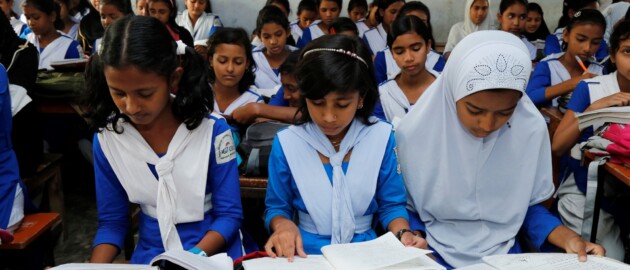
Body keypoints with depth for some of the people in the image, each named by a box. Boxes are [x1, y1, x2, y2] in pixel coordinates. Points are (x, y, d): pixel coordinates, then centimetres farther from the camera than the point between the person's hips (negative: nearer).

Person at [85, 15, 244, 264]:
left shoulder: (212, 131, -13)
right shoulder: (107, 138, -5)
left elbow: (229, 214, -8)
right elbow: (111, 221, 3)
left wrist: (195, 257, -22)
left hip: (214, 254, -1)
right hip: (149, 257, 2)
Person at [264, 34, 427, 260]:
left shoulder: (381, 138, -4)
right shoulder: (287, 142, -5)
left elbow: (391, 205, 6)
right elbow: (277, 207, 6)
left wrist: (402, 234, -13)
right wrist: (283, 224, -15)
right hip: (305, 252, -1)